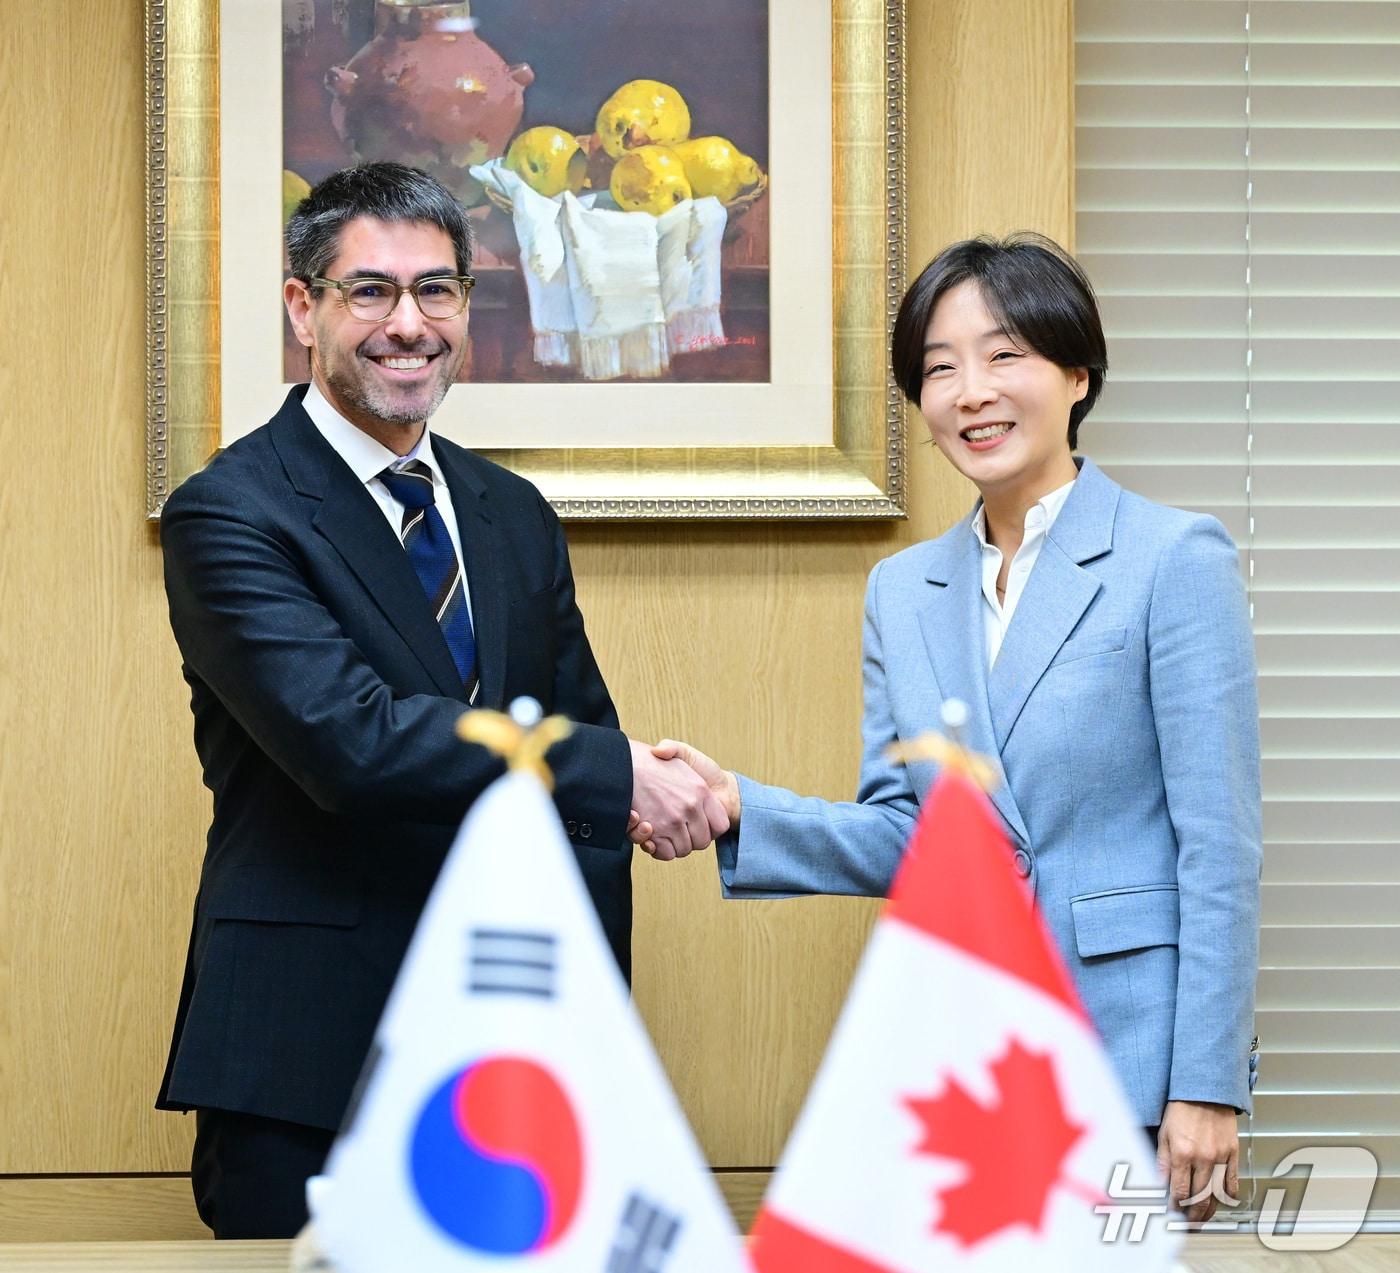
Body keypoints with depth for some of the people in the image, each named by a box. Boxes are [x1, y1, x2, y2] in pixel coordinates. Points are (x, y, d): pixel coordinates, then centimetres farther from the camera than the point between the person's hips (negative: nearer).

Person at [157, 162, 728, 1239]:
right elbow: (349, 737, -21)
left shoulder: (517, 518, 14)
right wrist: (615, 774, -20)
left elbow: (582, 758, 16)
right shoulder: (229, 515, -7)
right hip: (306, 1064, -5)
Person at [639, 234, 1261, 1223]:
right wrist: (740, 809, -8)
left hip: (1125, 1049, -5)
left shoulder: (1176, 559, -7)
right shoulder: (903, 589, 10)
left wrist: (1209, 1088, -13)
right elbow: (905, 837, 9)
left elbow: (1220, 842, -9)